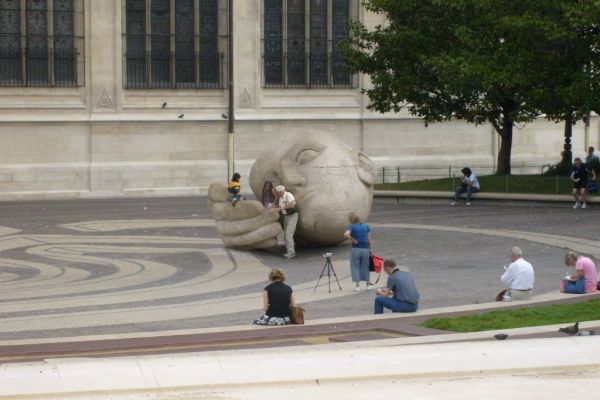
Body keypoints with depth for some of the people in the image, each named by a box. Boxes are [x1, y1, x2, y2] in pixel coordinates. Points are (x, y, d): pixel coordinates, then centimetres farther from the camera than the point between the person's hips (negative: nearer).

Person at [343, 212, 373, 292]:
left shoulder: (352, 226, -6)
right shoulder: (366, 226, 6)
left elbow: (346, 234, -25)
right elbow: (369, 240, 6)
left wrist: (353, 239, -10)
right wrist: (370, 250, 14)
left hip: (356, 249, -4)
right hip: (365, 249, 4)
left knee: (355, 267, 6)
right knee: (365, 267, 17)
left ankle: (357, 286, 3)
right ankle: (368, 284, 24)